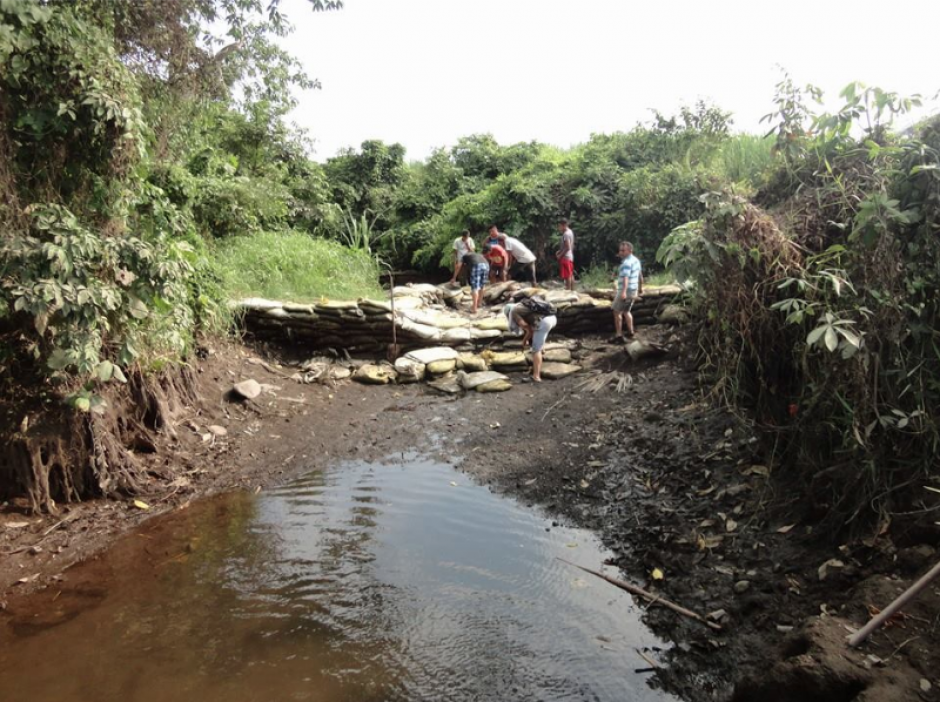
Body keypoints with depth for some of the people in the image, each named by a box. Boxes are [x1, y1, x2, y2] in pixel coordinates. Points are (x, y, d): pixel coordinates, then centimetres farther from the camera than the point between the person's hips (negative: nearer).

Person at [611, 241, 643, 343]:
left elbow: (626, 278, -34)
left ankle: (618, 335, -1)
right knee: (626, 311, 23)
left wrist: (623, 292, -45)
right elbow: (640, 276, 23)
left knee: (617, 312, 1)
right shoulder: (636, 260, 11)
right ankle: (630, 332, 29)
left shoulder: (627, 263, -19)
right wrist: (640, 288, 35)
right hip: (634, 291, 9)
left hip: (626, 291, -9)